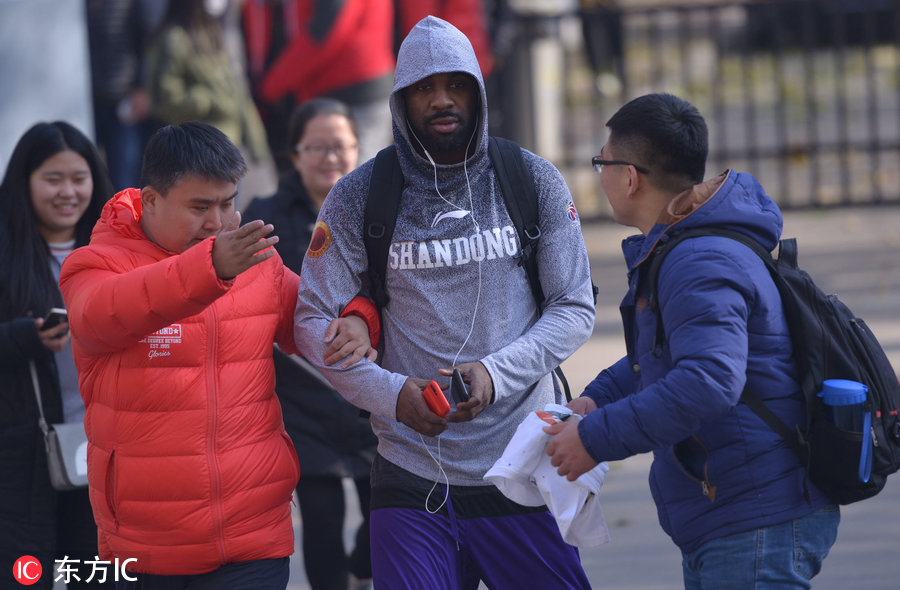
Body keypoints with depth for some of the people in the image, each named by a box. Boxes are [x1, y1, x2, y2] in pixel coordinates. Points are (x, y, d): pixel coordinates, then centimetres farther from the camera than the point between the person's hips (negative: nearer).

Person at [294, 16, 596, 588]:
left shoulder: (536, 182, 3)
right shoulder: (358, 198, 2)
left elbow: (576, 308, 4)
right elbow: (315, 321, 2)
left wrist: (495, 373, -13)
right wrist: (391, 393, -14)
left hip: (522, 470, 0)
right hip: (411, 477, 0)